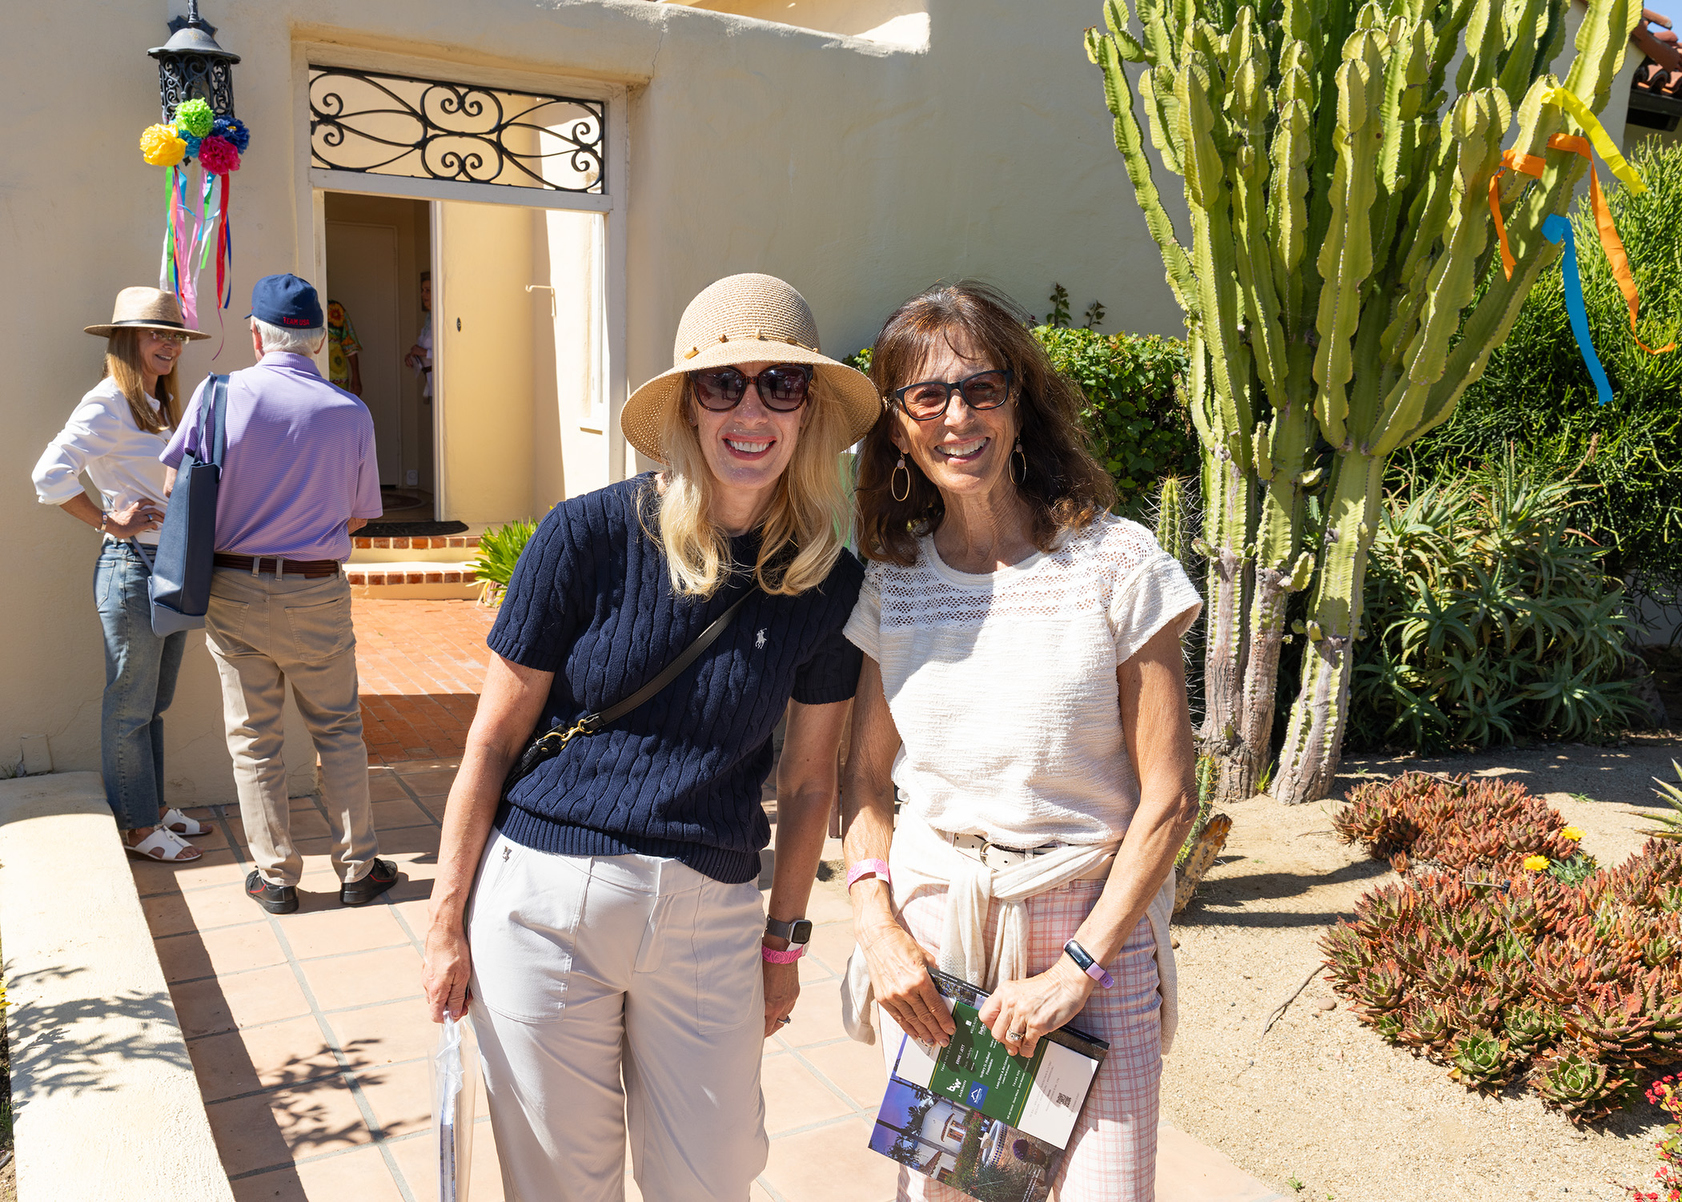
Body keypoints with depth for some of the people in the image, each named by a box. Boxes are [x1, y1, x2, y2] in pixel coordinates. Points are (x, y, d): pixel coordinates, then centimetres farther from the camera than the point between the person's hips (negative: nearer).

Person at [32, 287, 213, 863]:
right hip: (131, 567, -8)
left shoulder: (163, 405, 13)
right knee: (130, 706, 4)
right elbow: (50, 476, -22)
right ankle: (136, 826, 15)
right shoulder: (107, 404, -13)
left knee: (155, 701, 18)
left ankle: (154, 805, 30)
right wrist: (111, 523, -14)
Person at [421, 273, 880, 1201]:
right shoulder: (589, 536, -11)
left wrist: (783, 941, 13)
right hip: (546, 895, -2)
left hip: (711, 911, 2)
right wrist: (447, 922, 0)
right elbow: (492, 741, -4)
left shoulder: (827, 580, -2)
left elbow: (807, 782, 8)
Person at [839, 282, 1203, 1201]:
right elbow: (864, 777, 9)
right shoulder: (891, 583, 3)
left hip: (1092, 925, -2)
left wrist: (1076, 967, -12)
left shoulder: (1116, 565, -9)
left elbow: (1168, 797, -8)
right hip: (930, 933, 3)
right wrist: (878, 923, -5)